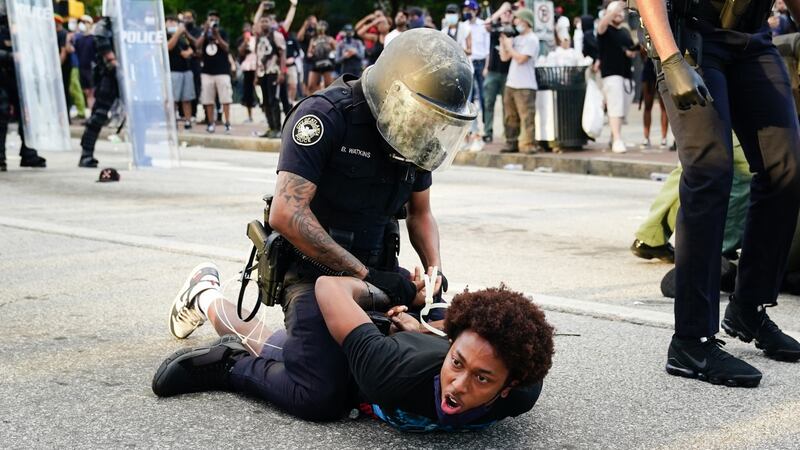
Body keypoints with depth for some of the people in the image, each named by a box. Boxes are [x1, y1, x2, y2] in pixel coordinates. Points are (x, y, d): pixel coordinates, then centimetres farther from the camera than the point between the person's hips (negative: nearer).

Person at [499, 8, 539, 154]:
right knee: (510, 117, 12)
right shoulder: (517, 39, 17)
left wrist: (509, 46, -5)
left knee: (526, 117, -8)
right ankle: (512, 143, 19)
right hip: (510, 84, 8)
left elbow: (521, 59, -16)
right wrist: (502, 41, 10)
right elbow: (504, 57, 16)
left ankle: (528, 145, -6)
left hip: (525, 86, -8)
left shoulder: (531, 39, -6)